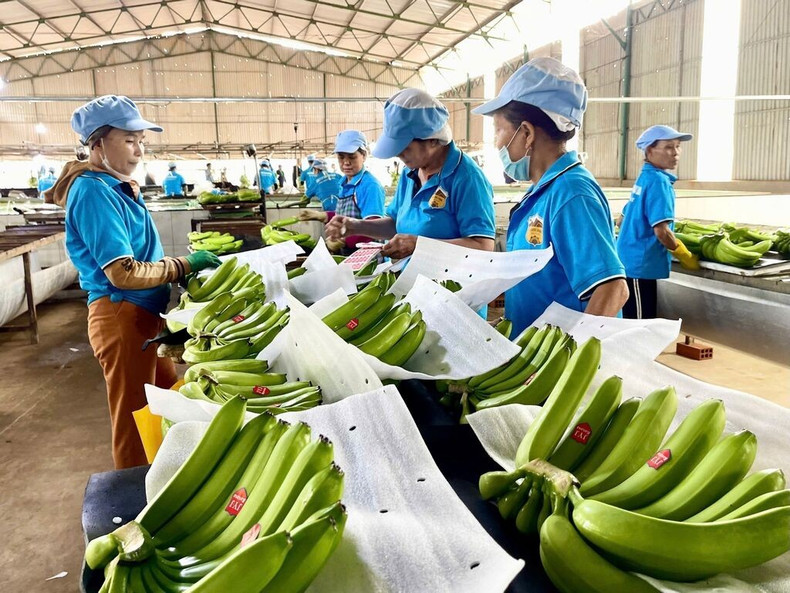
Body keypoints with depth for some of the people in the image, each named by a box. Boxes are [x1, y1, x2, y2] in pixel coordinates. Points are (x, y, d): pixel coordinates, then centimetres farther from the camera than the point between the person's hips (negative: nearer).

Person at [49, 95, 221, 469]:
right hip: (121, 316, -10)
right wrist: (184, 265, -17)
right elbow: (123, 273, -23)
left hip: (144, 312, 10)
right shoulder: (94, 192, -18)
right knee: (134, 418, 5)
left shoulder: (118, 186, 11)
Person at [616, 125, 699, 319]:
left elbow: (622, 221, 21)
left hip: (628, 261, 9)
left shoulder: (644, 178, 13)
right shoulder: (658, 181, -14)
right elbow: (661, 231, -21)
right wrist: (686, 257, -8)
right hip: (641, 265, -9)